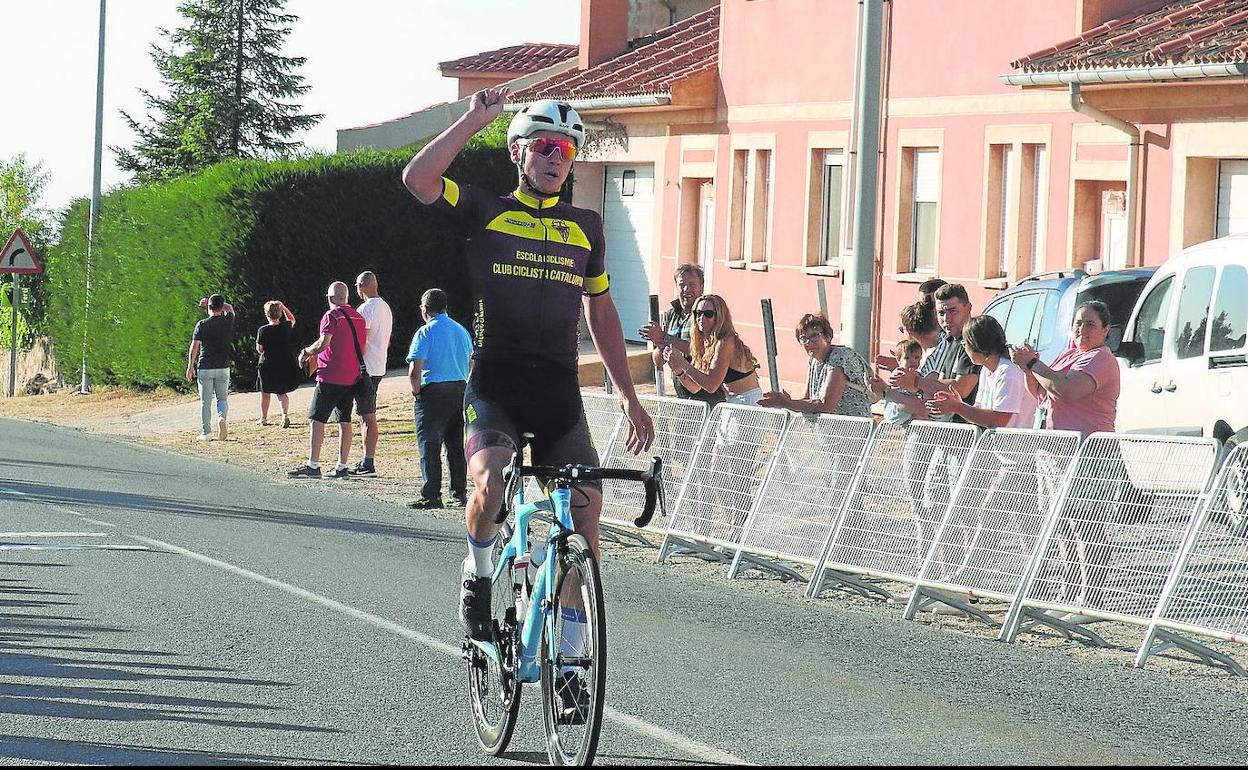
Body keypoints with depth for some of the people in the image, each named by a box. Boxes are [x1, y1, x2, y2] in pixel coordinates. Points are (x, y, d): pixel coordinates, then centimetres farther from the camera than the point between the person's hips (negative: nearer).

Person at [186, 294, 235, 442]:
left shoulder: (202, 325, -6)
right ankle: (222, 417, -19)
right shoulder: (228, 321, 0)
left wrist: (190, 367, 1)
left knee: (205, 401, 5)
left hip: (205, 368, -2)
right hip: (223, 367, 2)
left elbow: (194, 347, -7)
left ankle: (206, 433, 4)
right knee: (223, 399, 11)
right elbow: (230, 307, 24)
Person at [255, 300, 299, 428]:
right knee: (281, 393, 10)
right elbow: (292, 319, 18)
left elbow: (259, 349, -8)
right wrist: (283, 307, 11)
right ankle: (285, 414, -12)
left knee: (265, 393, 14)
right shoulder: (286, 327, -6)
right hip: (285, 366, 2)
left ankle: (263, 418, 25)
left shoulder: (262, 331, -14)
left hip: (267, 366, -2)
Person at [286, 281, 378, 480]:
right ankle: (342, 466, 8)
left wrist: (306, 351, -4)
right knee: (344, 420, 10)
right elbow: (363, 350, 16)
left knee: (316, 418, -5)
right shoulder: (358, 317, 12)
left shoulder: (331, 316, -9)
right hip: (353, 378, 7)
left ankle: (313, 465, -10)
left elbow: (324, 343, -20)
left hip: (331, 377, -7)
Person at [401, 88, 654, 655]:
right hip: (493, 386, -3)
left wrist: (629, 396, 19)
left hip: (559, 393, 3)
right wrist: (476, 119, -11)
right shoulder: (485, 213, 4)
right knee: (490, 482, -29)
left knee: (585, 513, -7)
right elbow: (418, 178, -14)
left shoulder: (586, 227, 14)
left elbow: (601, 312, 22)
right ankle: (478, 576, 2)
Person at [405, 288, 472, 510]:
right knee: (457, 444, 13)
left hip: (434, 392, -6)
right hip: (461, 390, 6)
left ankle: (431, 496, -6)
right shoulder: (462, 331, 12)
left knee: (429, 445, -2)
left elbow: (414, 371, -16)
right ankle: (460, 493, 15)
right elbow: (471, 365, 16)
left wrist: (416, 392, -2)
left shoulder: (425, 333, -8)